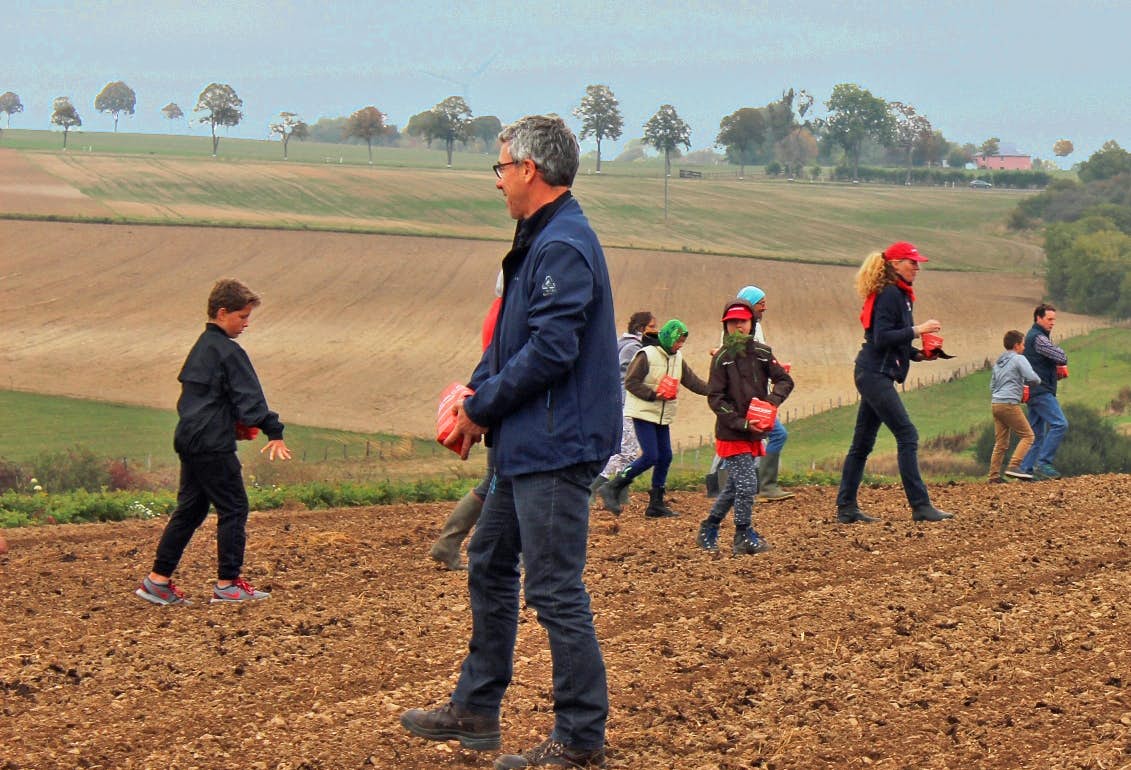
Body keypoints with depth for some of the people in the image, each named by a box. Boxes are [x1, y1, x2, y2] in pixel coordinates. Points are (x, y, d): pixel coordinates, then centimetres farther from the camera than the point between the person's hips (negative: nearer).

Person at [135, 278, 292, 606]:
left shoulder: (201, 348, 18)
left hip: (188, 440, 9)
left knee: (189, 509, 12)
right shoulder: (229, 352, -12)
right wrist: (274, 432, -20)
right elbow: (250, 398, -18)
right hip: (214, 446, -9)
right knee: (233, 509, -2)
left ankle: (157, 579, 11)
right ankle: (228, 584, 0)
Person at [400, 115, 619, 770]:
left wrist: (481, 407, -14)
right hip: (526, 445, 11)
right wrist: (476, 392, 6)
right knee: (490, 566, 19)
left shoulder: (564, 247, -18)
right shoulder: (541, 241, 15)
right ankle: (475, 711, 29)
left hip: (555, 447, -11)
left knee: (556, 590, -6)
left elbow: (551, 350, -24)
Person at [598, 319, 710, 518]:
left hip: (663, 417, 8)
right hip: (643, 413, -8)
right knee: (650, 456, -16)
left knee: (665, 457, 5)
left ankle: (656, 504, 12)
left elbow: (692, 381, 9)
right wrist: (654, 395, -22)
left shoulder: (677, 358, 11)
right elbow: (630, 382, -14)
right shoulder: (646, 355, -12)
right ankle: (612, 488, -8)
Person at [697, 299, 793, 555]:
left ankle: (708, 530, 28)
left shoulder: (762, 353, 5)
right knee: (746, 484, -10)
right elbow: (715, 398, -10)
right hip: (732, 433, -5)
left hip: (754, 432, 5)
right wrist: (742, 423, -19)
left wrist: (773, 399, -14)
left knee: (735, 486, 14)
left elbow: (785, 380, 7)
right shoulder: (722, 358, -6)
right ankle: (744, 537, 3)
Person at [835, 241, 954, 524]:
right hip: (876, 374, -11)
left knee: (862, 443, 10)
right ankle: (920, 506, -13)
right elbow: (881, 338, -20)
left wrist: (917, 354, 11)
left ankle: (846, 508, 12)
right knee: (907, 436, -12)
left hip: (874, 375, 11)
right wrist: (916, 330, -19)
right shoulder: (889, 294, -12)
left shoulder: (897, 295, 19)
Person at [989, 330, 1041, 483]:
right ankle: (1014, 466, -17)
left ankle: (994, 475, 4)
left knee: (1000, 442, 9)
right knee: (1027, 436, -3)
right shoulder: (1018, 359, -4)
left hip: (995, 403, 8)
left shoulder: (998, 362, 21)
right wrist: (1038, 382, 8)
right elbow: (1032, 378, -15)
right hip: (1009, 404, -8)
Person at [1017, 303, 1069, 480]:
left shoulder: (1032, 336, 21)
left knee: (1037, 433, 10)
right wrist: (1063, 359, 4)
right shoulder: (1038, 338, -12)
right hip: (1041, 391, -11)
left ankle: (1026, 469, 9)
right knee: (1059, 424, -16)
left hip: (1035, 391, 11)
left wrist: (1058, 369, 6)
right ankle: (1043, 463, -18)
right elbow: (1061, 357, -19)